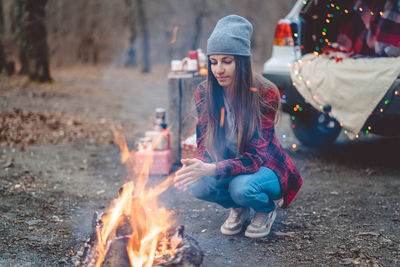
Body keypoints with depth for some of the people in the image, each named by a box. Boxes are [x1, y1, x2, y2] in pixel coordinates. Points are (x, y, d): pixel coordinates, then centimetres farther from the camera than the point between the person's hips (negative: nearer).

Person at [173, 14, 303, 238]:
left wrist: (211, 169, -43)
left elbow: (255, 156, -28)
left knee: (242, 187, -36)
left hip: (266, 167, -4)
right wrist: (196, 166, -33)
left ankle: (266, 210, 2)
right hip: (230, 165, 4)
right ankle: (238, 209, 6)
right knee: (198, 185, -27)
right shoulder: (204, 93, -11)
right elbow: (204, 146, -8)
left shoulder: (264, 94, -25)